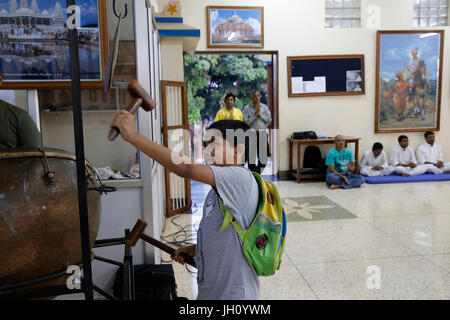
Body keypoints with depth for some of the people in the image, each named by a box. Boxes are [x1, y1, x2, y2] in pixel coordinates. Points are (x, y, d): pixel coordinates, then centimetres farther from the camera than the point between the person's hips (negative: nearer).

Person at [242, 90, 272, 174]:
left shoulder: (265, 107, 9)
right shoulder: (247, 108, 0)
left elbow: (269, 120, 2)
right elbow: (246, 122, -7)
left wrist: (260, 114, -7)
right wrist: (255, 115, -11)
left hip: (263, 134, 3)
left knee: (263, 157, 7)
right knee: (251, 157, 2)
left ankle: (257, 173, 28)